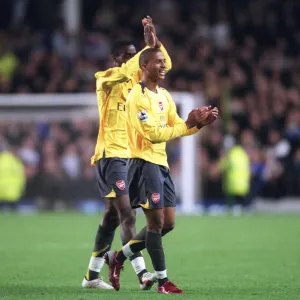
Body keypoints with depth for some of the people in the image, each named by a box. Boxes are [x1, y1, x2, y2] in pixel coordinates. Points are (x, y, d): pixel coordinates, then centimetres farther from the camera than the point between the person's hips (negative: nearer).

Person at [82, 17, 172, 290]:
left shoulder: (136, 79, 14)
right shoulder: (105, 80, -5)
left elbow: (165, 65, 6)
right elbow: (125, 71, -25)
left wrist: (155, 42, -9)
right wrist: (148, 47, -27)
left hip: (132, 155, 8)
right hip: (111, 155, -8)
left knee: (112, 216, 10)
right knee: (127, 215, -17)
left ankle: (92, 275, 17)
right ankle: (142, 273, -27)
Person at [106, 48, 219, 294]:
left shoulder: (164, 96, 15)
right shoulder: (137, 96, -13)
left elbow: (178, 127, 13)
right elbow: (154, 134, -20)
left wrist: (200, 122, -5)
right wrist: (189, 124, -18)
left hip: (161, 164, 9)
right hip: (144, 162, -9)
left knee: (168, 223, 9)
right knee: (157, 221, -8)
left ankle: (118, 257, 21)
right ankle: (162, 281, -3)